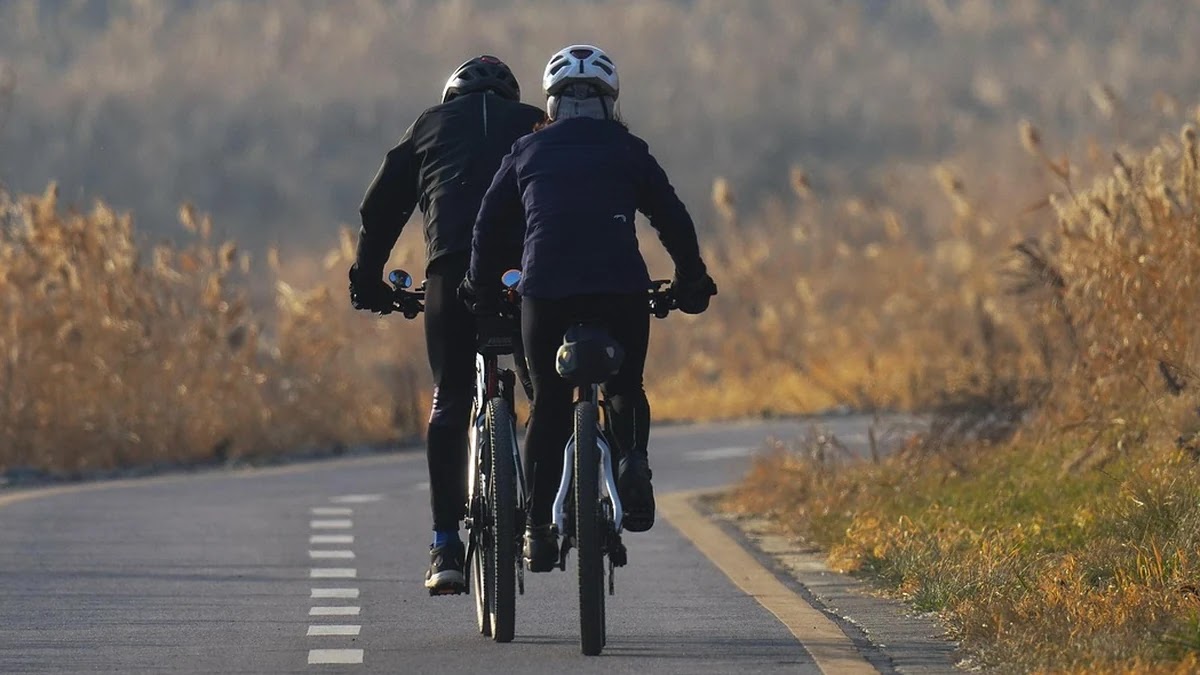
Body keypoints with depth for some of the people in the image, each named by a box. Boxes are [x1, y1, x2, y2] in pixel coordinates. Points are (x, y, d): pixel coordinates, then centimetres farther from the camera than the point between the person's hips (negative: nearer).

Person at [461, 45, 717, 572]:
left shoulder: (528, 152, 17)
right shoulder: (628, 152, 15)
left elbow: (490, 226, 16)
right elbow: (674, 222, 14)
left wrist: (480, 288, 28)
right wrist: (692, 283, 26)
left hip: (545, 290, 0)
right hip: (621, 288, 0)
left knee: (549, 404, 12)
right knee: (625, 388, 18)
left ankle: (539, 528, 6)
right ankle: (632, 457, -14)